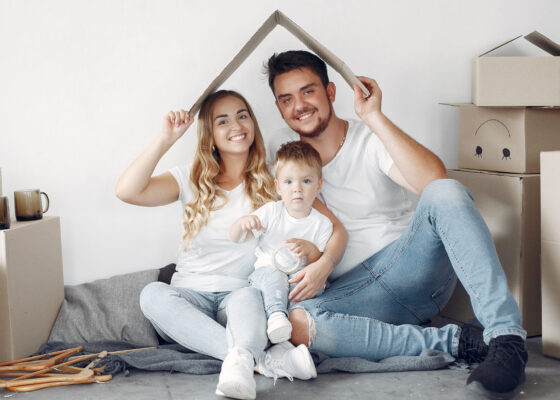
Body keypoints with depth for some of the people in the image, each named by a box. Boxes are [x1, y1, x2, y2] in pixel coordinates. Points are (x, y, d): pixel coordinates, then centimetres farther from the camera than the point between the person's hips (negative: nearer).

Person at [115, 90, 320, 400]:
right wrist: (166, 139, -8)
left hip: (241, 294, -2)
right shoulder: (191, 180, 11)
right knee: (152, 294, -31)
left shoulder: (273, 181, 7)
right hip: (191, 298, 2)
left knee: (249, 296, -36)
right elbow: (127, 191, -5)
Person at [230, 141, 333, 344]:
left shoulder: (322, 224, 3)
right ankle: (276, 315, -45)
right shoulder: (271, 212, 3)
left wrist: (311, 249, -21)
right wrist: (242, 223, -22)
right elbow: (235, 238, 2)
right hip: (266, 273, -1)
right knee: (273, 274, -36)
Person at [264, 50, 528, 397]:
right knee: (298, 324, -31)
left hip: (411, 266, -2)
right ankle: (454, 340, -24)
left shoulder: (370, 140, -3)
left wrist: (373, 117, -24)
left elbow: (434, 179, -23)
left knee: (445, 192, -31)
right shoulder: (281, 149, 9)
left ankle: (506, 337, -37)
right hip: (353, 288, 3)